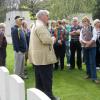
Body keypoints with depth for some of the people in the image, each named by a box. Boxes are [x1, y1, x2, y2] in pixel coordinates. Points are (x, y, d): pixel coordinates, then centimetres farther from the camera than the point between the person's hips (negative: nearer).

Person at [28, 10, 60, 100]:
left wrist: (50, 39, 14)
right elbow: (46, 40, -27)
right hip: (44, 57, -11)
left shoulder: (36, 25, 18)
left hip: (37, 57, 11)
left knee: (39, 78, 16)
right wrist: (53, 39, -8)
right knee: (47, 78, -2)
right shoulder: (41, 26, -17)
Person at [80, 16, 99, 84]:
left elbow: (94, 37, -11)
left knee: (92, 62, -8)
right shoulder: (82, 30, 10)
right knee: (87, 61, 11)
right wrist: (85, 42, -17)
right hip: (85, 47, 5)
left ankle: (94, 77, -8)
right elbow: (80, 38, 1)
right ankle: (89, 74, 24)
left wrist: (90, 43, -21)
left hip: (92, 47, -4)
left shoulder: (92, 28, -2)